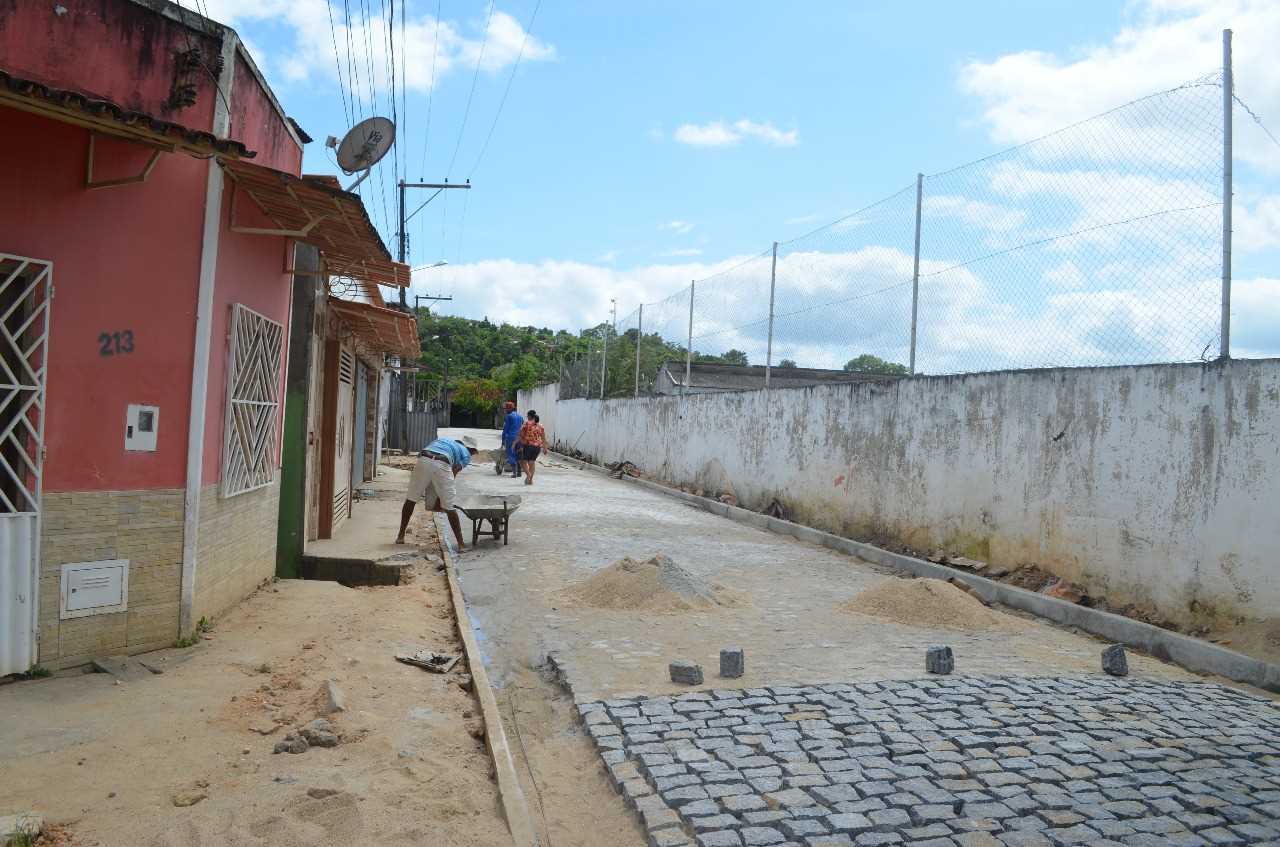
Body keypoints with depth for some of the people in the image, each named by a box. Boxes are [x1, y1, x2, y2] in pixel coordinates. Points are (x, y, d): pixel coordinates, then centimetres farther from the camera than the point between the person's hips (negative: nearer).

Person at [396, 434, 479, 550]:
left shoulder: (442, 440, 39)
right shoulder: (466, 455, 25)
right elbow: (454, 472, 12)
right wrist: (439, 499, 17)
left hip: (423, 460, 3)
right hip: (441, 465, -3)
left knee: (410, 499, 20)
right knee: (450, 507, 6)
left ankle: (400, 536, 27)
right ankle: (461, 545, 9)